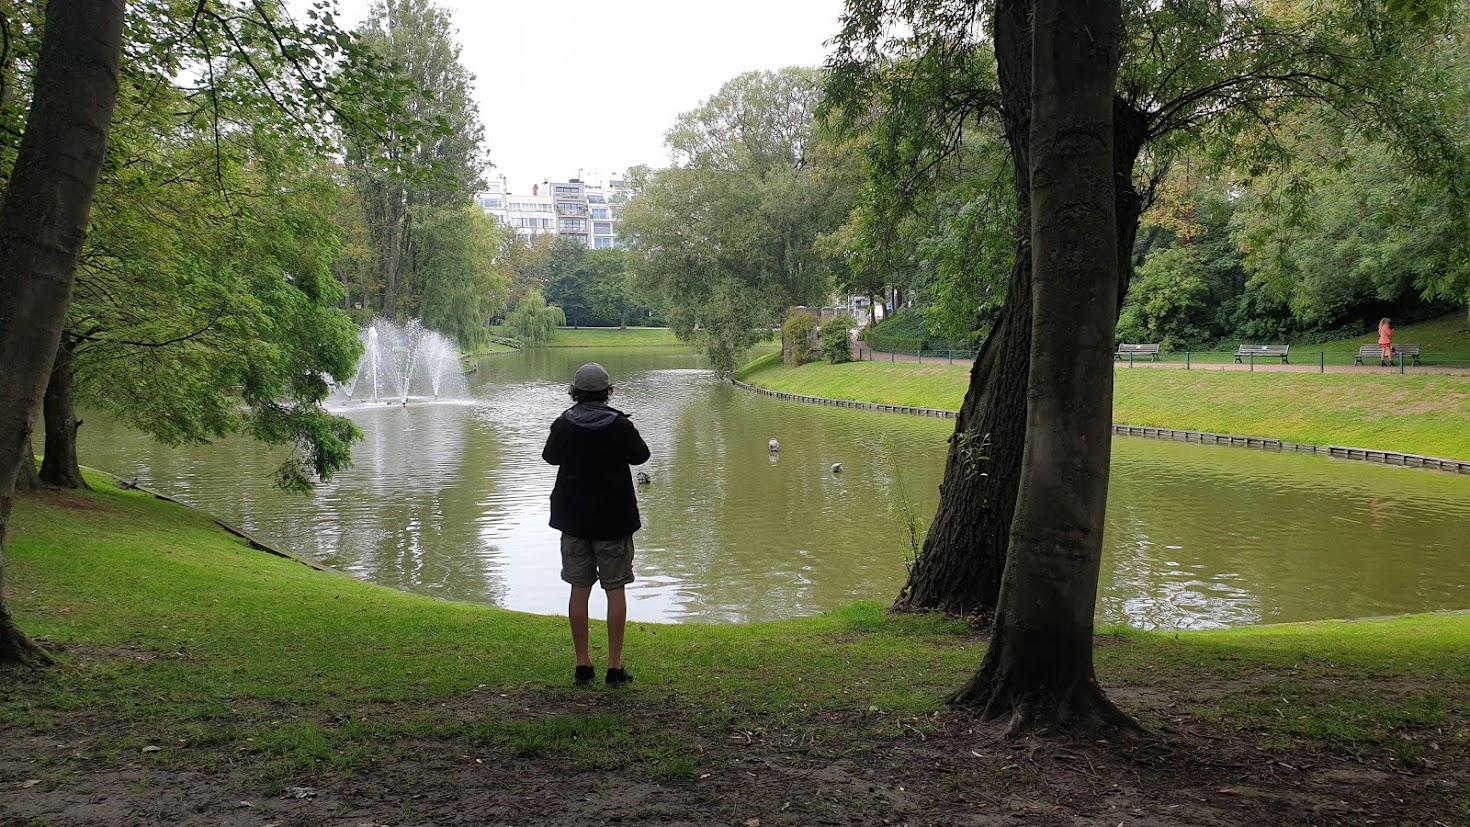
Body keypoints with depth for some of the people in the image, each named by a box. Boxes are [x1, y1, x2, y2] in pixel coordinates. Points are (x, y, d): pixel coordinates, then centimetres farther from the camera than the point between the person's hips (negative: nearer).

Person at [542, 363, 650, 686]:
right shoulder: (620, 426, -12)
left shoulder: (563, 425, -6)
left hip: (574, 519, 2)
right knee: (615, 590, 5)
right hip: (614, 519, -2)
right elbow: (640, 455, 3)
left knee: (579, 589, 9)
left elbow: (550, 457, 11)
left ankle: (583, 664, 13)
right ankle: (615, 666, 6)